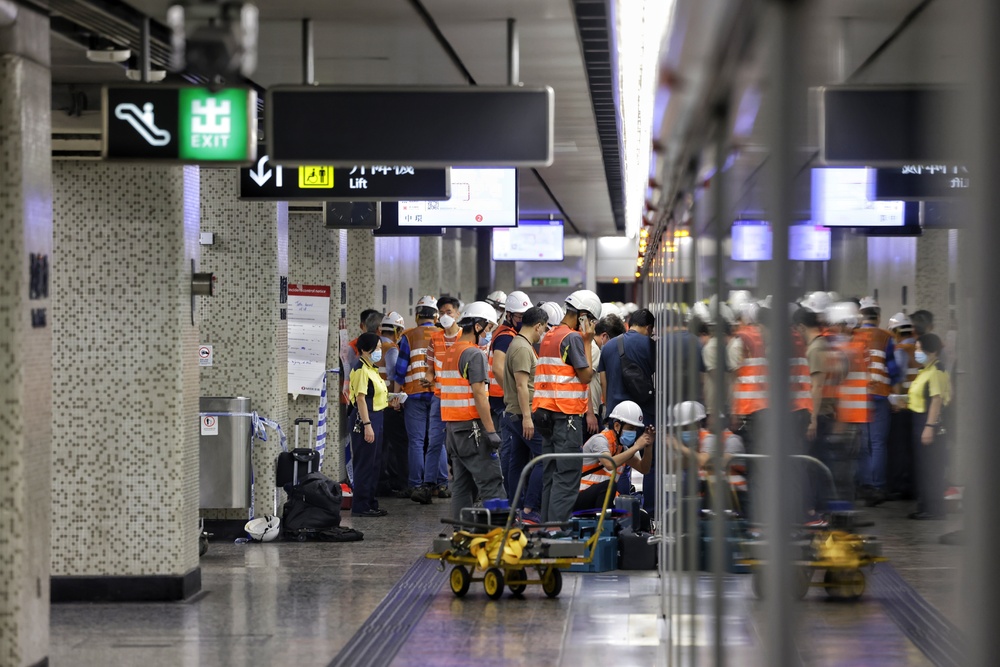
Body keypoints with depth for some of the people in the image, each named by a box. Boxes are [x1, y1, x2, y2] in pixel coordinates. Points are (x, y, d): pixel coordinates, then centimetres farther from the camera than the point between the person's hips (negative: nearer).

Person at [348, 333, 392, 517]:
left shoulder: (371, 369, 16)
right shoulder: (361, 370, -15)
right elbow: (360, 398, -20)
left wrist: (389, 398, 13)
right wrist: (367, 425, -24)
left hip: (375, 417, 10)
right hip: (364, 418, -10)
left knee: (375, 464, 14)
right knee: (365, 464, -6)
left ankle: (370, 503, 21)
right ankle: (360, 507, -2)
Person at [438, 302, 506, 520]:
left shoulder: (447, 354, 15)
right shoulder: (474, 354, -12)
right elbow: (479, 394, -18)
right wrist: (491, 430, -18)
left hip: (451, 427, 9)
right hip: (472, 427, -9)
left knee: (462, 485, 11)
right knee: (491, 485, -9)